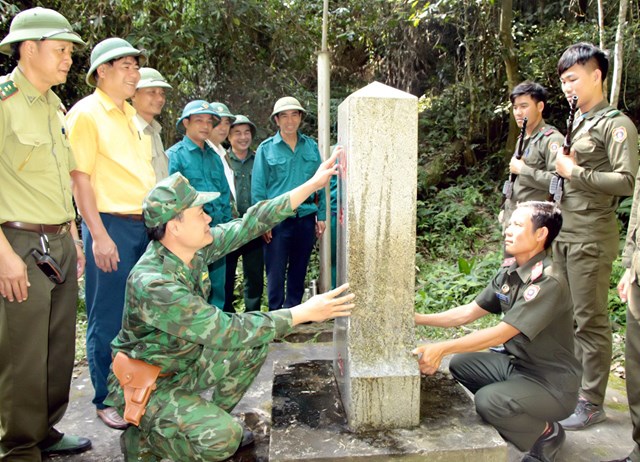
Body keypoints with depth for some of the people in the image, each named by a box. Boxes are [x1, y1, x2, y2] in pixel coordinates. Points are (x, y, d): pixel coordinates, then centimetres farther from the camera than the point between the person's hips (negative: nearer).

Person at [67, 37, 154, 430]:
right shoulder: (86, 113, -5)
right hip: (111, 225, -7)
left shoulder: (132, 115, 16)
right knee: (108, 320, 4)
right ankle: (107, 400, 19)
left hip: (147, 224, 7)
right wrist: (99, 236, -16)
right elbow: (80, 177, -11)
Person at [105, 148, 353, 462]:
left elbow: (250, 224, -7)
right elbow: (227, 331, -33)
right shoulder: (153, 284, -34)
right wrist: (302, 313, -29)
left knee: (256, 341, -2)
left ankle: (207, 420, 14)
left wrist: (312, 185, -8)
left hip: (185, 363, 8)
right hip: (148, 383, -8)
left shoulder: (194, 248, -11)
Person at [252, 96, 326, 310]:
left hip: (306, 218, 3)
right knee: (275, 272, 3)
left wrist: (321, 216, 5)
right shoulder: (266, 148, 0)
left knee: (299, 270, 13)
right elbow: (258, 188, -2)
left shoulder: (311, 146, 8)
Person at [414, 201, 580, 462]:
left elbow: (501, 333, -30)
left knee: (488, 401, -28)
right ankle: (518, 419, 17)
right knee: (460, 364, 2)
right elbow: (468, 313, 3)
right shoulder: (509, 271, 0)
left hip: (553, 384, -8)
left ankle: (547, 432, 4)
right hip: (517, 365, 8)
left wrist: (442, 349, -35)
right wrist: (418, 319, -4)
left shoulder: (548, 282, -26)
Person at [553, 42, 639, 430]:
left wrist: (575, 171, -15)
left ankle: (592, 402, 13)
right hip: (564, 233, 8)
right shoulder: (577, 124, 17)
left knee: (591, 321, 0)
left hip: (591, 237, -8)